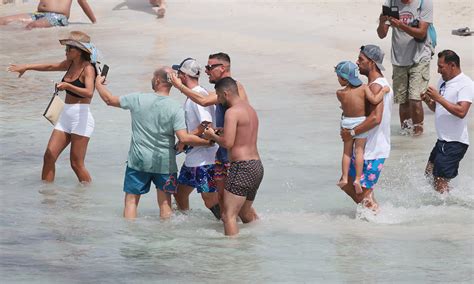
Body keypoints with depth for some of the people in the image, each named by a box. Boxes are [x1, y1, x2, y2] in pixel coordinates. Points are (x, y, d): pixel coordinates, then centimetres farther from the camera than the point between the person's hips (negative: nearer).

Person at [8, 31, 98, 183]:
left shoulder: (88, 68, -14)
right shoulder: (70, 64, 10)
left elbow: (89, 92, -31)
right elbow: (51, 66, 26)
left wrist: (68, 86, -43)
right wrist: (27, 67, 29)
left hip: (81, 119, -8)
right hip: (65, 117, 8)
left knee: (76, 164, -6)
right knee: (49, 156, 1)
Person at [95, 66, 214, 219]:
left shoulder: (138, 99, -8)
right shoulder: (175, 108, -11)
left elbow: (109, 99, 5)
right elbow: (184, 138, -19)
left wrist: (98, 83, 24)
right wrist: (208, 141, -7)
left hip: (138, 160, 0)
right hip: (165, 163, 0)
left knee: (131, 200, 8)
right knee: (165, 203, 11)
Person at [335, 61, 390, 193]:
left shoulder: (340, 93, -10)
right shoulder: (363, 88, -11)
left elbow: (343, 106, 5)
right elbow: (374, 100, -20)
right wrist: (383, 91, -5)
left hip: (347, 122, 0)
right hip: (361, 122, 0)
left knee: (347, 151, 13)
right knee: (359, 150, 3)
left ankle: (344, 178, 10)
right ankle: (357, 179, -6)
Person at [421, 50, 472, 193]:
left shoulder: (465, 84, -14)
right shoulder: (443, 82, 13)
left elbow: (461, 112, -26)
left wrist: (438, 98, -24)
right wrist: (428, 101, 1)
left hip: (455, 143, -9)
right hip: (442, 140, 9)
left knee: (440, 182, -8)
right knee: (429, 175, 16)